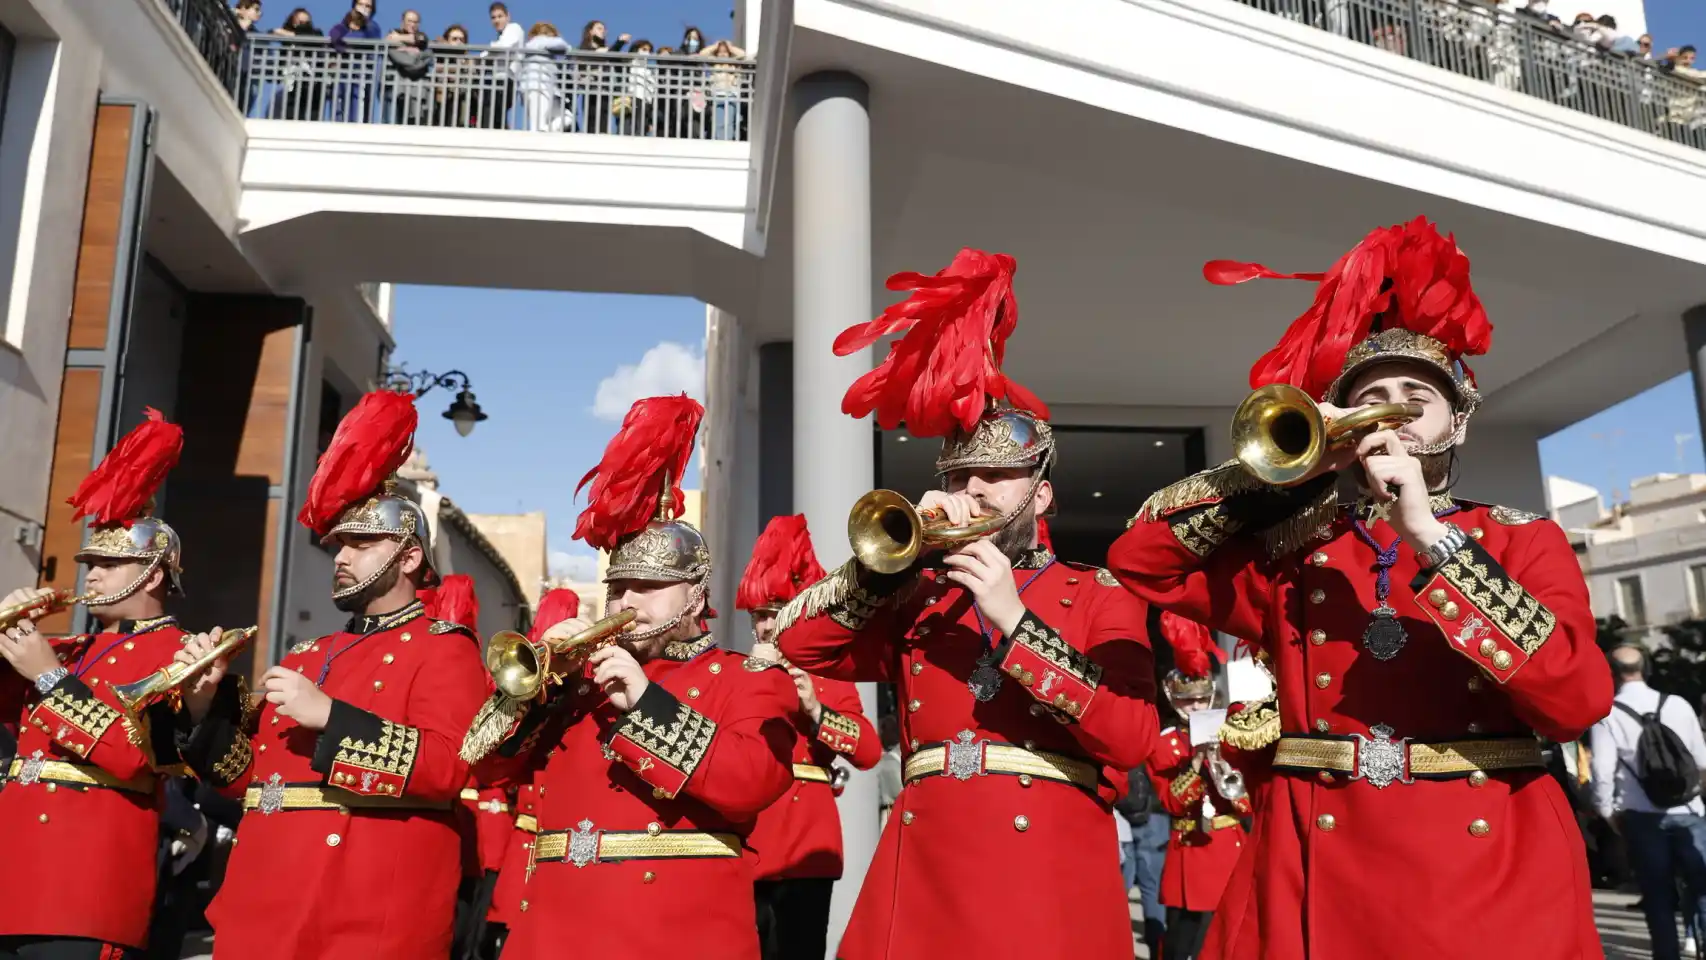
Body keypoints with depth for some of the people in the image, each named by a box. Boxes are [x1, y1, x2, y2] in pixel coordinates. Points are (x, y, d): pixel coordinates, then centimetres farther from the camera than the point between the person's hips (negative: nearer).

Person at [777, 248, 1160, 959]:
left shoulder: (1101, 595, 6)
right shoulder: (917, 598, 14)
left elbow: (1131, 736, -8)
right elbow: (797, 644, 4)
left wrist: (1013, 621, -14)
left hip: (1050, 880, -2)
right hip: (921, 875, 3)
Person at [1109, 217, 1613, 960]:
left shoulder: (1523, 540, 6)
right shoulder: (1292, 550, 9)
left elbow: (1579, 700, -10)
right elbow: (1138, 563, 1)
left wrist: (1432, 538, -17)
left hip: (1487, 873, 0)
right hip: (1315, 873, 1)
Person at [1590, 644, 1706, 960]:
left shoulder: (1607, 715, -7)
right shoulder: (1678, 705, 0)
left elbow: (1602, 770, -11)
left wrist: (1607, 811, 4)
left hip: (1640, 816, -1)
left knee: (1658, 897, 10)